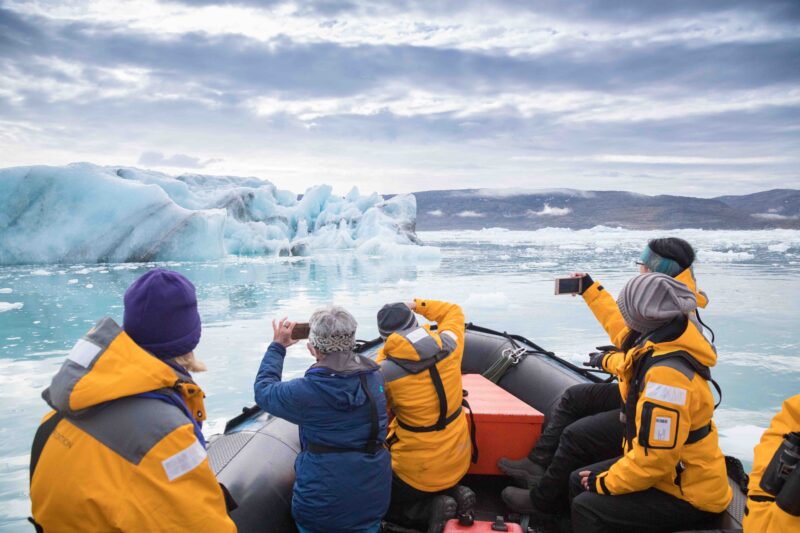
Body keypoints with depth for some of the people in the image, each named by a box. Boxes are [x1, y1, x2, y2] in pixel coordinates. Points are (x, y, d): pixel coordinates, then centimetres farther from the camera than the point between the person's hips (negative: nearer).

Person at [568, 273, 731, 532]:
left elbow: (653, 457, -31)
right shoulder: (665, 342, -7)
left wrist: (605, 483, -17)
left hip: (688, 497, -10)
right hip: (673, 470, 10)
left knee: (586, 508, -17)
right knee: (578, 481, 10)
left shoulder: (667, 374, -34)